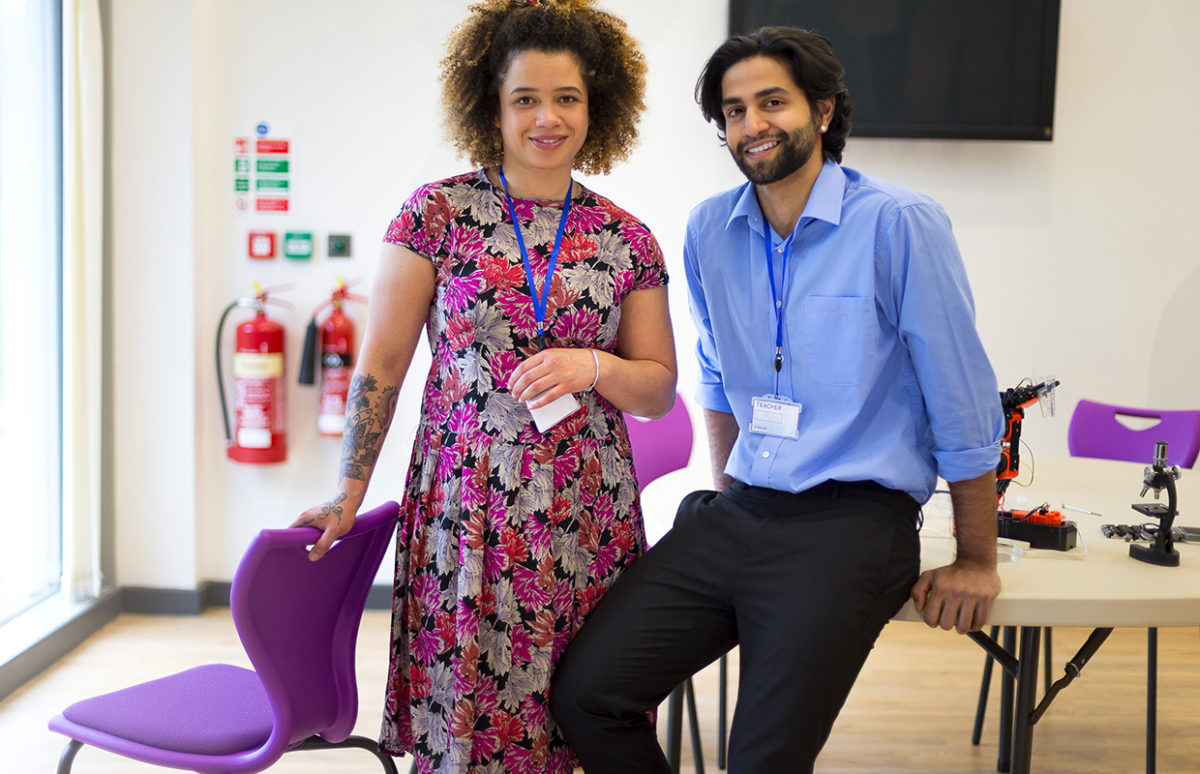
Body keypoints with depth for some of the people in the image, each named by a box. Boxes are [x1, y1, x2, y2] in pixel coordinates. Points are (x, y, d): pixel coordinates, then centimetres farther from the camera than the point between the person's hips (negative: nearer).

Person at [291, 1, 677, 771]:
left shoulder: (627, 240, 6)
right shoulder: (438, 213, 0)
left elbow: (660, 390, 9)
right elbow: (381, 364, 2)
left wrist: (593, 367, -10)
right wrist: (350, 493, 3)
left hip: (587, 520, 2)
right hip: (466, 513, -2)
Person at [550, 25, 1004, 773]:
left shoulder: (900, 224, -10)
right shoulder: (710, 230, 7)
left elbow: (963, 403, -6)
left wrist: (976, 562, 0)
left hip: (853, 523, -5)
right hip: (737, 514, 5)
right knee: (585, 692, -5)